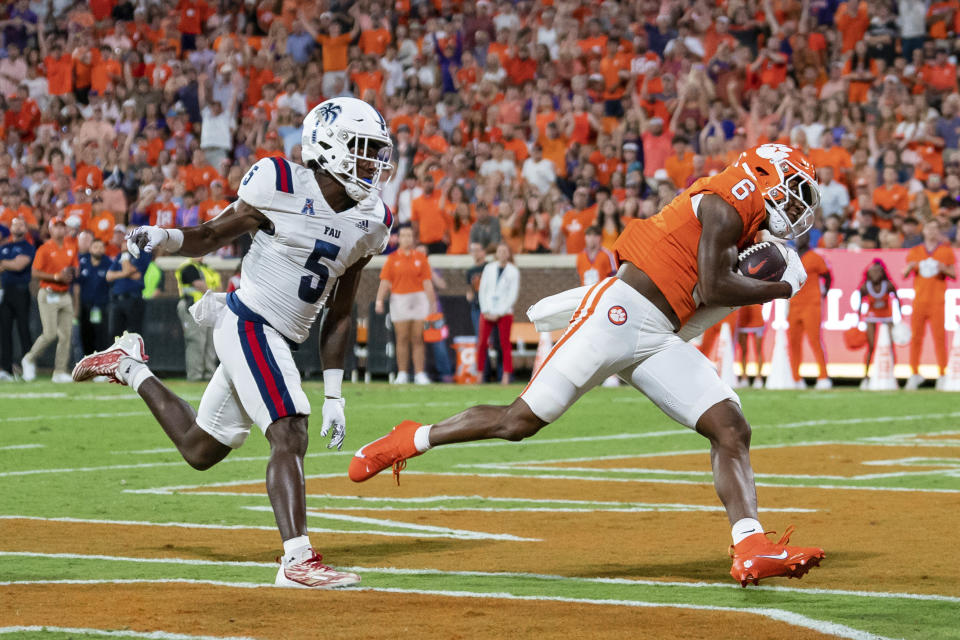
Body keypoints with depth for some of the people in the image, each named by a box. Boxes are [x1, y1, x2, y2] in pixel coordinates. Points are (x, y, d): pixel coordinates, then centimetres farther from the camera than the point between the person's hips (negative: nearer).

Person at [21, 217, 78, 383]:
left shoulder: (71, 250, 12)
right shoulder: (44, 249, -6)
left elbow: (74, 270, 20)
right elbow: (35, 272, -10)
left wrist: (71, 274, -4)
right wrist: (57, 277, -18)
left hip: (65, 295, 6)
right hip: (48, 295, -6)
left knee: (66, 335, 1)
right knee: (50, 334, -12)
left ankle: (60, 372, 6)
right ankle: (29, 359, 10)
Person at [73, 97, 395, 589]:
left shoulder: (369, 222, 6)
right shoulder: (280, 188, -12)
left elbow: (339, 314, 11)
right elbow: (211, 236, -2)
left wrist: (333, 396, 9)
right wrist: (162, 238, -24)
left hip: (279, 341, 8)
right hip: (248, 323, -8)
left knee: (200, 450, 18)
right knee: (289, 435, -22)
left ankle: (128, 366, 39)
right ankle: (298, 561, -23)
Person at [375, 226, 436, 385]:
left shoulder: (421, 258, 8)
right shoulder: (392, 258, 5)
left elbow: (427, 282, 7)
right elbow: (385, 282, 1)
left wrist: (432, 303, 3)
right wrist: (379, 301, -10)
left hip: (419, 299, 1)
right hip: (399, 299, -1)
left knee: (418, 339, -1)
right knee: (402, 339, 1)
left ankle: (420, 374, 0)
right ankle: (402, 374, 6)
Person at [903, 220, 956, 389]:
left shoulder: (946, 251, 8)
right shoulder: (915, 251, 13)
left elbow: (954, 275, 7)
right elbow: (905, 275, 13)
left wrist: (943, 269, -13)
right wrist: (910, 267, -9)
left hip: (937, 302, -2)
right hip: (919, 300, 2)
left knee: (939, 337, -8)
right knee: (916, 336, -1)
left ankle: (943, 374, -4)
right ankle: (915, 374, 6)